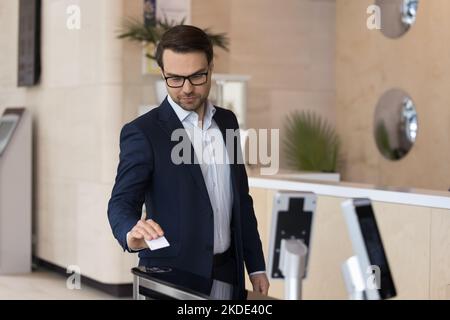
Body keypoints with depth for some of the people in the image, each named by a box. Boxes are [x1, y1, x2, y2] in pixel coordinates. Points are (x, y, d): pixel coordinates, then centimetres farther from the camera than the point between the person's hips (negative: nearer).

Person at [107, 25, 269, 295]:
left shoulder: (227, 121, 7)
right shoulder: (142, 132, -11)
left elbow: (241, 198, 12)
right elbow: (122, 202, -18)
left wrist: (256, 266, 11)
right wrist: (132, 235, -40)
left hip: (227, 272, 5)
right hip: (172, 276, -5)